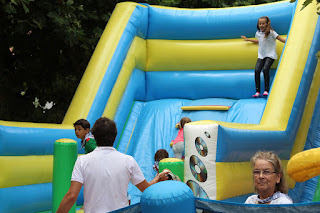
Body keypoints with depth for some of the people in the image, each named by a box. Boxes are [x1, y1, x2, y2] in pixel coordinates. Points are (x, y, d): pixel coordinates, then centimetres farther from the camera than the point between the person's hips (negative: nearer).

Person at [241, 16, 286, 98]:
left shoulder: (271, 32, -8)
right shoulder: (258, 33, 10)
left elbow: (280, 39, -8)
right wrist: (248, 39, 35)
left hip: (270, 54, -5)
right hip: (261, 55, 5)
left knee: (265, 69, -26)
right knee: (257, 70, -14)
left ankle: (266, 90, -17)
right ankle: (257, 91, -9)